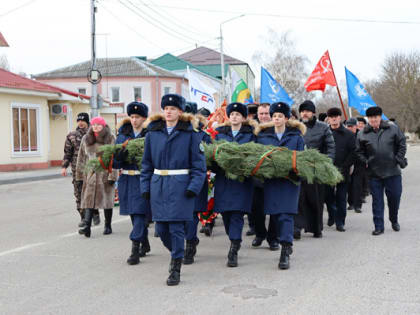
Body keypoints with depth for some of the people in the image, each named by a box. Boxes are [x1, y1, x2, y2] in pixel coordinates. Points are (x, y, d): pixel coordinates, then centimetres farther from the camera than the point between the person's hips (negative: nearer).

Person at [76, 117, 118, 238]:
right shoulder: (86, 139, 10)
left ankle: (108, 226, 18)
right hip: (90, 174, 2)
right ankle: (87, 226, -13)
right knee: (88, 199, -8)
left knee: (107, 200, 6)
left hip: (105, 174, -2)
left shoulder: (110, 138, -1)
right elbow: (81, 158, 13)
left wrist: (112, 176, -12)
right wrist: (80, 176, 9)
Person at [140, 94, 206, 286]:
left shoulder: (190, 132, -1)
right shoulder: (153, 132, 9)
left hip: (180, 184, -4)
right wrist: (145, 187, 6)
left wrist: (194, 187, -11)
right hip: (158, 184, 4)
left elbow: (198, 163, -2)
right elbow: (146, 162, 13)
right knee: (161, 228, 8)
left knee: (176, 227, -4)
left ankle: (176, 269, 7)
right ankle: (176, 254, 34)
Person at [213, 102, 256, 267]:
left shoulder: (250, 133, 8)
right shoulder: (220, 133, 16)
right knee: (225, 213, 4)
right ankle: (234, 242, 25)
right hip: (223, 178, 3)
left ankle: (233, 252, -12)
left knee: (237, 214, -10)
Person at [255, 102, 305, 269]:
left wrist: (297, 171, -12)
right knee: (275, 214, 6)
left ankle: (285, 253, -14)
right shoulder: (263, 135, 11)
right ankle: (287, 245, 25)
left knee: (286, 215, -11)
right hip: (271, 180, 3)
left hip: (289, 180, -2)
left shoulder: (296, 136, 8)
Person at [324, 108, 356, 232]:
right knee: (328, 196, 7)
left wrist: (344, 167, -9)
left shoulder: (348, 134, 3)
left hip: (343, 172, -1)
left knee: (341, 198, 1)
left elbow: (353, 152, 0)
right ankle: (332, 216, 30)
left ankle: (340, 222, 8)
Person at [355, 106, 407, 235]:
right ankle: (379, 226, 8)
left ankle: (394, 221, 31)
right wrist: (365, 161, -3)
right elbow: (359, 151, 11)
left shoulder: (393, 129, 0)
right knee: (377, 200, 2)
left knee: (395, 197, 6)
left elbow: (402, 144, 6)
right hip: (374, 173, 0)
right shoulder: (362, 134, 2)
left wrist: (398, 159, -3)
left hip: (393, 171, 0)